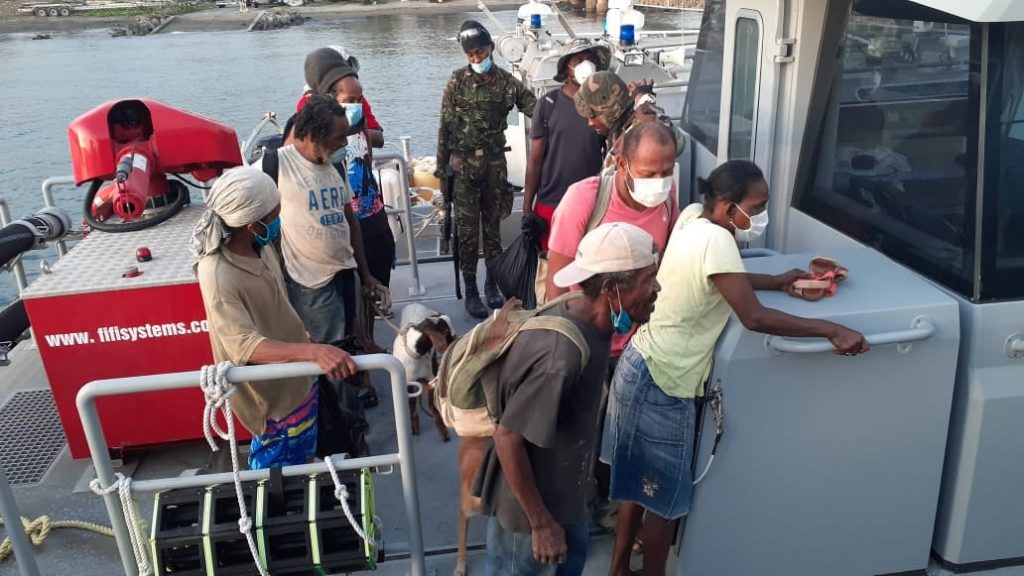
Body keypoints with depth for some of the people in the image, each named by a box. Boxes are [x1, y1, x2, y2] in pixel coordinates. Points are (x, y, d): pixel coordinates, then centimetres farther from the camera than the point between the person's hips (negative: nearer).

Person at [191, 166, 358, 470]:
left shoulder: (258, 246, -8)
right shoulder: (218, 276, -34)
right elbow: (244, 345, -41)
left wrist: (306, 345, 19)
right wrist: (314, 351, -53)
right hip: (270, 391, -8)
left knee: (303, 455, 30)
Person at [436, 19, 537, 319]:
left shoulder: (506, 82, 0)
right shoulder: (457, 81, -2)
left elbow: (536, 110, -1)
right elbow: (445, 126, 0)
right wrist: (441, 165, -2)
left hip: (495, 162, 2)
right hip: (464, 163, -1)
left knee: (492, 225, 10)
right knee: (468, 228, 1)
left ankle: (492, 283, 23)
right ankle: (470, 291, 10)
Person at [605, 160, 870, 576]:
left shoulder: (694, 223, 4)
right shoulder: (716, 239, -23)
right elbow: (754, 317, -28)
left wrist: (778, 281, 15)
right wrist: (832, 330, -24)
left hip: (642, 368, 10)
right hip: (660, 382, -10)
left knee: (639, 485, 23)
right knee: (665, 500, 9)